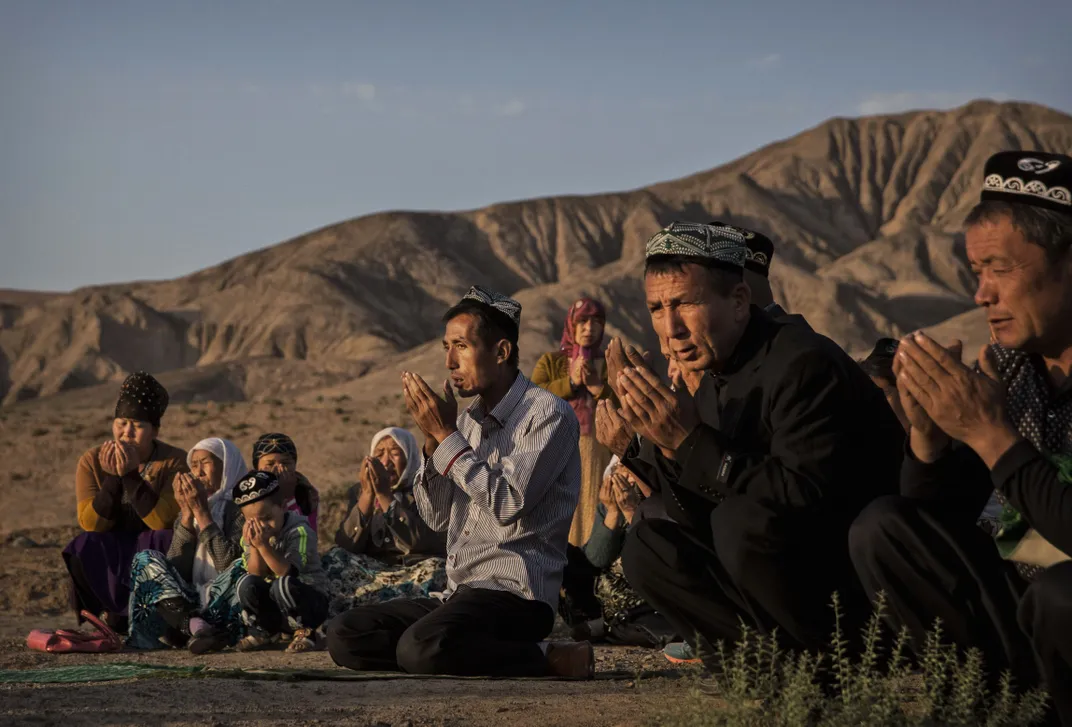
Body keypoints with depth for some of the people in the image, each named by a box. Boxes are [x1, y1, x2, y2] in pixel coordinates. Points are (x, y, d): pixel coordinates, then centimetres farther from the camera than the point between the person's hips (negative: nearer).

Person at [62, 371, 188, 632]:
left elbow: (162, 521, -24)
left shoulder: (175, 462, -11)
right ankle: (114, 614, -8)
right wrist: (113, 477, -24)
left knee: (166, 541, -34)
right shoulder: (92, 462, -4)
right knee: (82, 551, -29)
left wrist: (131, 475, -30)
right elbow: (90, 523, -13)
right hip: (109, 556, 2)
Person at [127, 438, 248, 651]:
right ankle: (191, 624, -36)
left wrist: (202, 512, -11)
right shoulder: (188, 512, 16)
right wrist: (187, 514, -3)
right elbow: (175, 569, 3)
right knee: (145, 560, -11)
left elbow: (228, 564, -16)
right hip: (192, 602, 5)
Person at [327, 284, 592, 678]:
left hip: (515, 594, -8)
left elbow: (509, 504, -18)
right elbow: (438, 517, 15)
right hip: (459, 593, 8)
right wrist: (432, 439, 1)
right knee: (343, 635, -4)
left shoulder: (547, 413, -7)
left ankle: (553, 658, -15)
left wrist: (447, 435, -13)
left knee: (421, 648, -35)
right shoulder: (468, 420, 16)